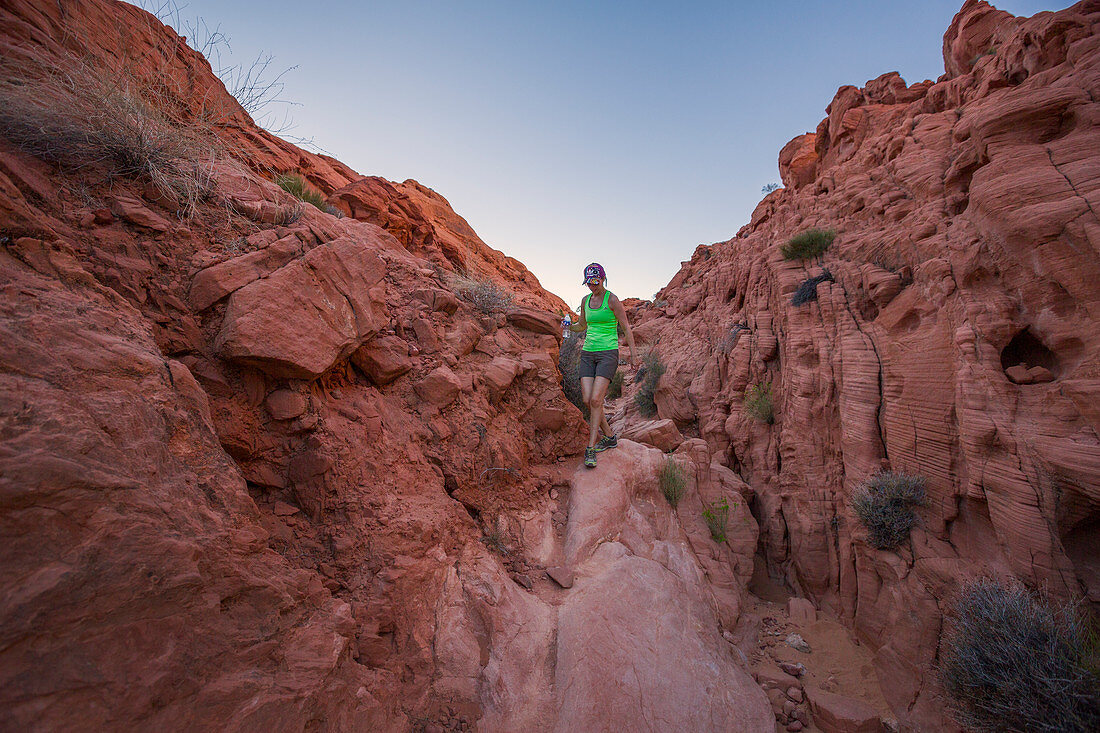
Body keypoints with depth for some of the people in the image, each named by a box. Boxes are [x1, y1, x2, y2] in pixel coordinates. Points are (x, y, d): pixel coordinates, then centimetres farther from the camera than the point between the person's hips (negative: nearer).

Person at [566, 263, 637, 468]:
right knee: (587, 400, -2)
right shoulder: (586, 300, 12)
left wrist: (633, 354, -4)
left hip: (608, 353, -5)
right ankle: (610, 437, 18)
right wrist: (569, 326, 5)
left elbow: (626, 328, -2)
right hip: (588, 353, 6)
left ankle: (590, 448, -8)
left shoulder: (612, 299, -5)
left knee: (595, 400, -16)